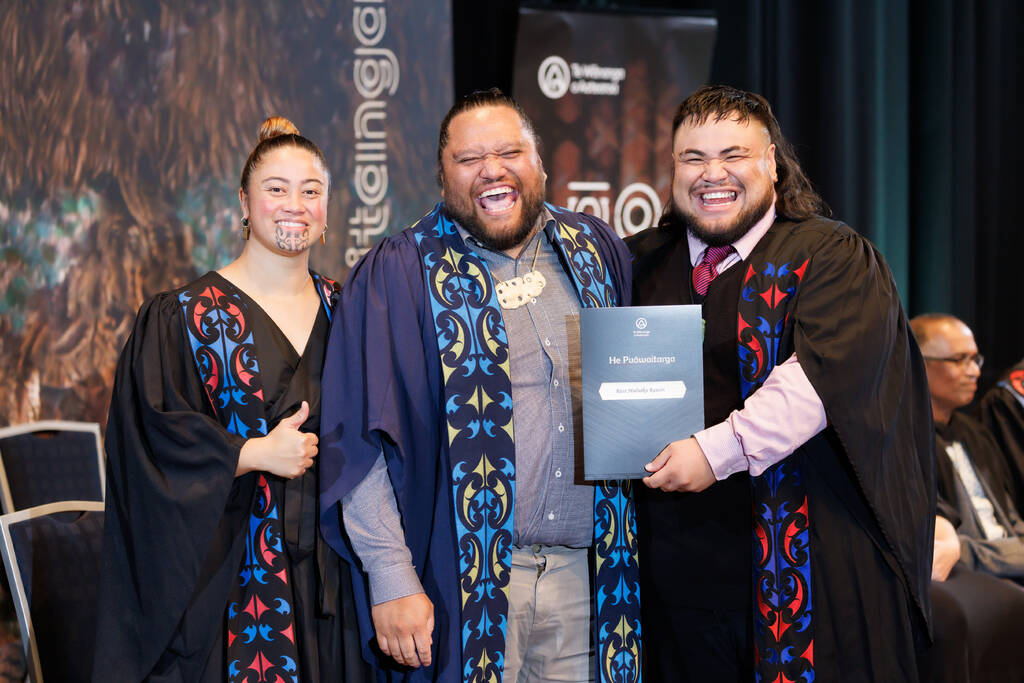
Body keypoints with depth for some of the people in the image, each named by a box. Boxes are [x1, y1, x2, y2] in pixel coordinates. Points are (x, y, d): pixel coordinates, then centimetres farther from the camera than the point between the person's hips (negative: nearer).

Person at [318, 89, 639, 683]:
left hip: (587, 572, 3)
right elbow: (359, 444, -7)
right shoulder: (398, 276, -3)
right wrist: (392, 579, -14)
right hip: (466, 579, -3)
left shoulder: (595, 250, 9)